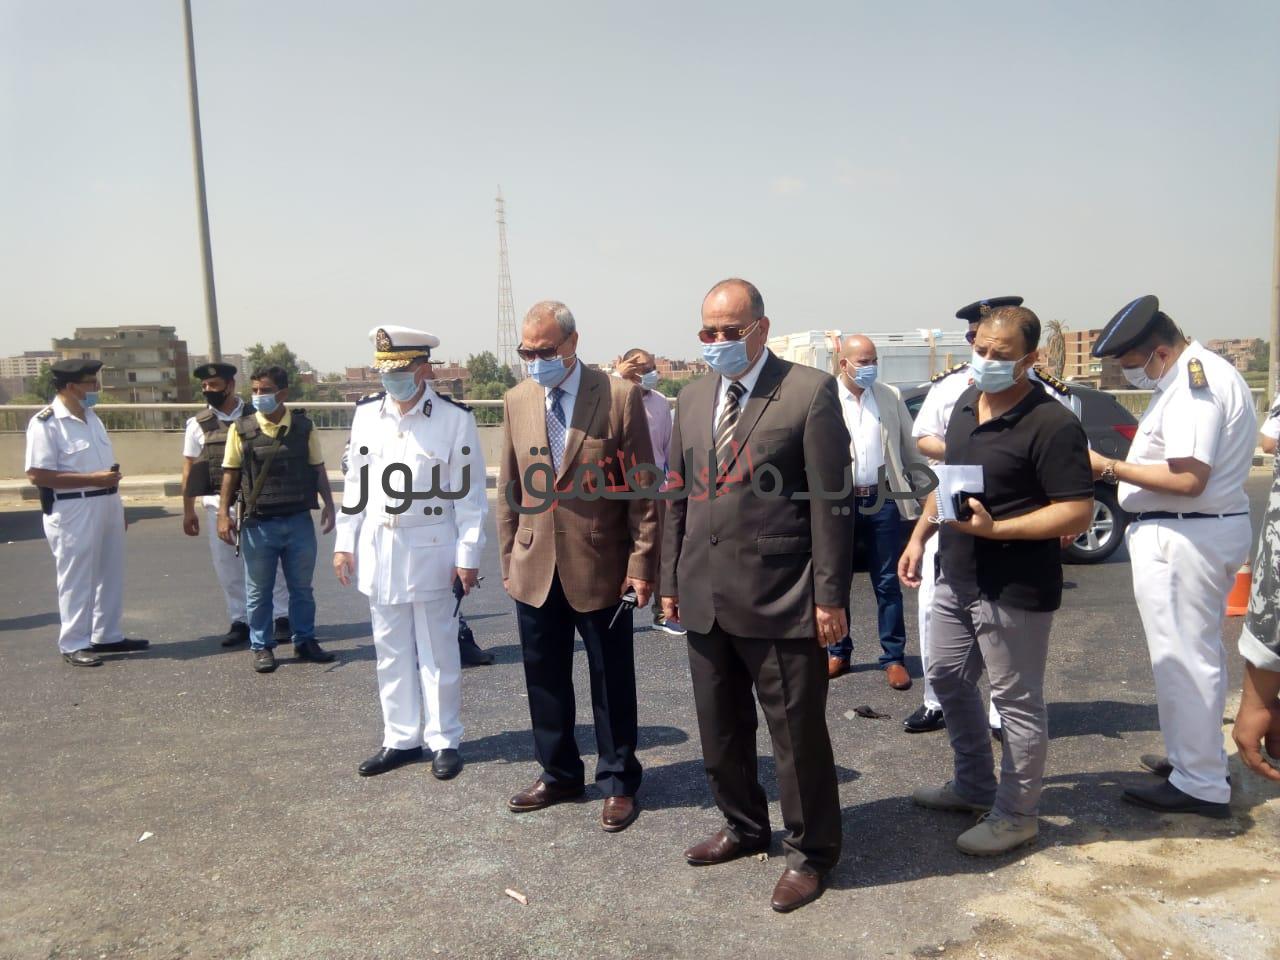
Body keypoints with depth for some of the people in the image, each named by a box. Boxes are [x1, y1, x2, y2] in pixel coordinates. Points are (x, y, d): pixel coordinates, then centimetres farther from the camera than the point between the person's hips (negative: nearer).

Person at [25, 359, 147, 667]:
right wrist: (93, 479, -22)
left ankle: (107, 635, 27)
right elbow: (37, 474, -19)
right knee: (76, 580, 2)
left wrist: (115, 492, 17)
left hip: (106, 506, 8)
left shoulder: (91, 417, 12)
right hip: (73, 511, -8)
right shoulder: (46, 422, -13)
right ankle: (74, 644, 14)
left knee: (110, 575, 14)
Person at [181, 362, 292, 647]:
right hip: (217, 505, 2)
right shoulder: (198, 424, 6)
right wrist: (188, 511, 8)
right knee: (227, 566, 6)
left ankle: (283, 617, 12)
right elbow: (189, 469, 9)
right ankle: (240, 621, 16)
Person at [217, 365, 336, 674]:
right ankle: (261, 647, 22)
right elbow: (231, 473, 2)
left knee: (302, 588, 12)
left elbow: (318, 469, 7)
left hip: (299, 520, 1)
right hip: (258, 523, -1)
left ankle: (305, 641, 26)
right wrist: (223, 514, -3)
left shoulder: (304, 428, 1)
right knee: (258, 591, 9)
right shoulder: (242, 429, -1)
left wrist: (329, 505, 0)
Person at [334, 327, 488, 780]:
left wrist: (468, 555, -9)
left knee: (437, 652, 5)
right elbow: (356, 483, 10)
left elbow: (469, 492, -7)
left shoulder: (455, 418, -9)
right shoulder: (366, 413, 4)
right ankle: (401, 738, 25)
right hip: (379, 550, 4)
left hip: (431, 551, -4)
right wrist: (345, 543, 8)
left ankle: (444, 741, 19)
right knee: (391, 651, 12)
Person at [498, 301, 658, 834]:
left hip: (600, 565, -4)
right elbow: (510, 487, 10)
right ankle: (558, 774, 34)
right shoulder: (516, 401, 5)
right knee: (545, 679, 15)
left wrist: (642, 562, -9)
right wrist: (508, 559, 9)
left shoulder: (620, 396, -8)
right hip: (535, 568, 4)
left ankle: (618, 782, 27)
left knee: (612, 681, 9)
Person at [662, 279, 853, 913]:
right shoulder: (692, 398, 11)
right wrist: (671, 579, 12)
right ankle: (743, 826, 40)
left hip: (780, 599, -6)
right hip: (706, 599, 6)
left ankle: (809, 853, 26)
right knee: (720, 729, 18)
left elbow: (831, 499, -10)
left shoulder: (810, 391, -7)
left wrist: (830, 596, -12)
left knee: (797, 734, 6)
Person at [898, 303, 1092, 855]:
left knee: (1016, 702, 5)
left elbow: (1078, 513, -21)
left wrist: (995, 528, -28)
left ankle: (1016, 815, 24)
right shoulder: (965, 404, 7)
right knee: (947, 679, 20)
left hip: (1014, 587, -9)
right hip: (956, 577, 9)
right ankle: (973, 786, 39)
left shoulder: (1051, 424, -18)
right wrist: (919, 536, 12)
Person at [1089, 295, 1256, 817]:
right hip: (1209, 529, 11)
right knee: (1198, 655, 19)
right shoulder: (1204, 373, 14)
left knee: (1183, 660, -3)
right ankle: (1192, 758, 33)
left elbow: (1188, 478, -27)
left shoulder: (1194, 386, -20)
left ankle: (1200, 785, 6)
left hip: (1184, 537, -11)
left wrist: (1109, 467, -20)